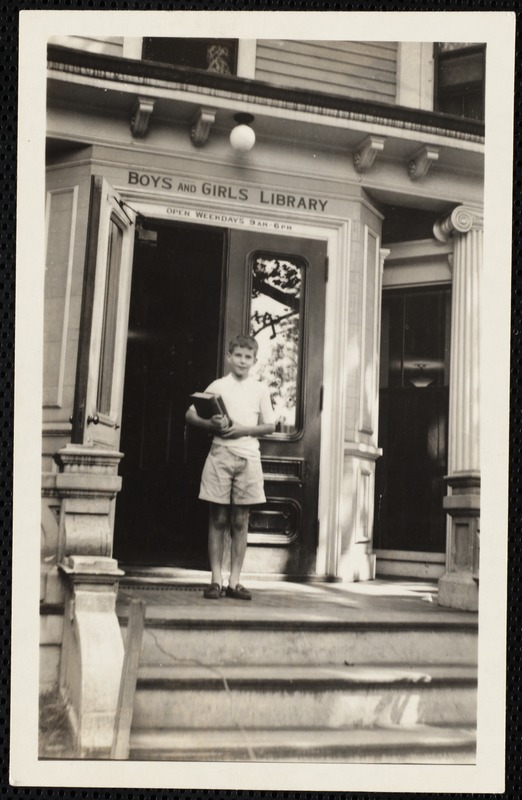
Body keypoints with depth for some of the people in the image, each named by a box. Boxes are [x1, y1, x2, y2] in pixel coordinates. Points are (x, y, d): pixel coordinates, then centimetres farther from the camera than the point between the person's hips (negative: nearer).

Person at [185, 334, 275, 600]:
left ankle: (234, 580, 8)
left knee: (240, 521, 3)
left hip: (248, 456, 1)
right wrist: (210, 425, -15)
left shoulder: (260, 389, 10)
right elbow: (190, 414, 4)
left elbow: (270, 425, 8)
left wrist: (243, 429, -8)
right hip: (220, 453, -1)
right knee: (218, 518, 0)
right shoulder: (218, 386, 7)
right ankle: (216, 579, 4)